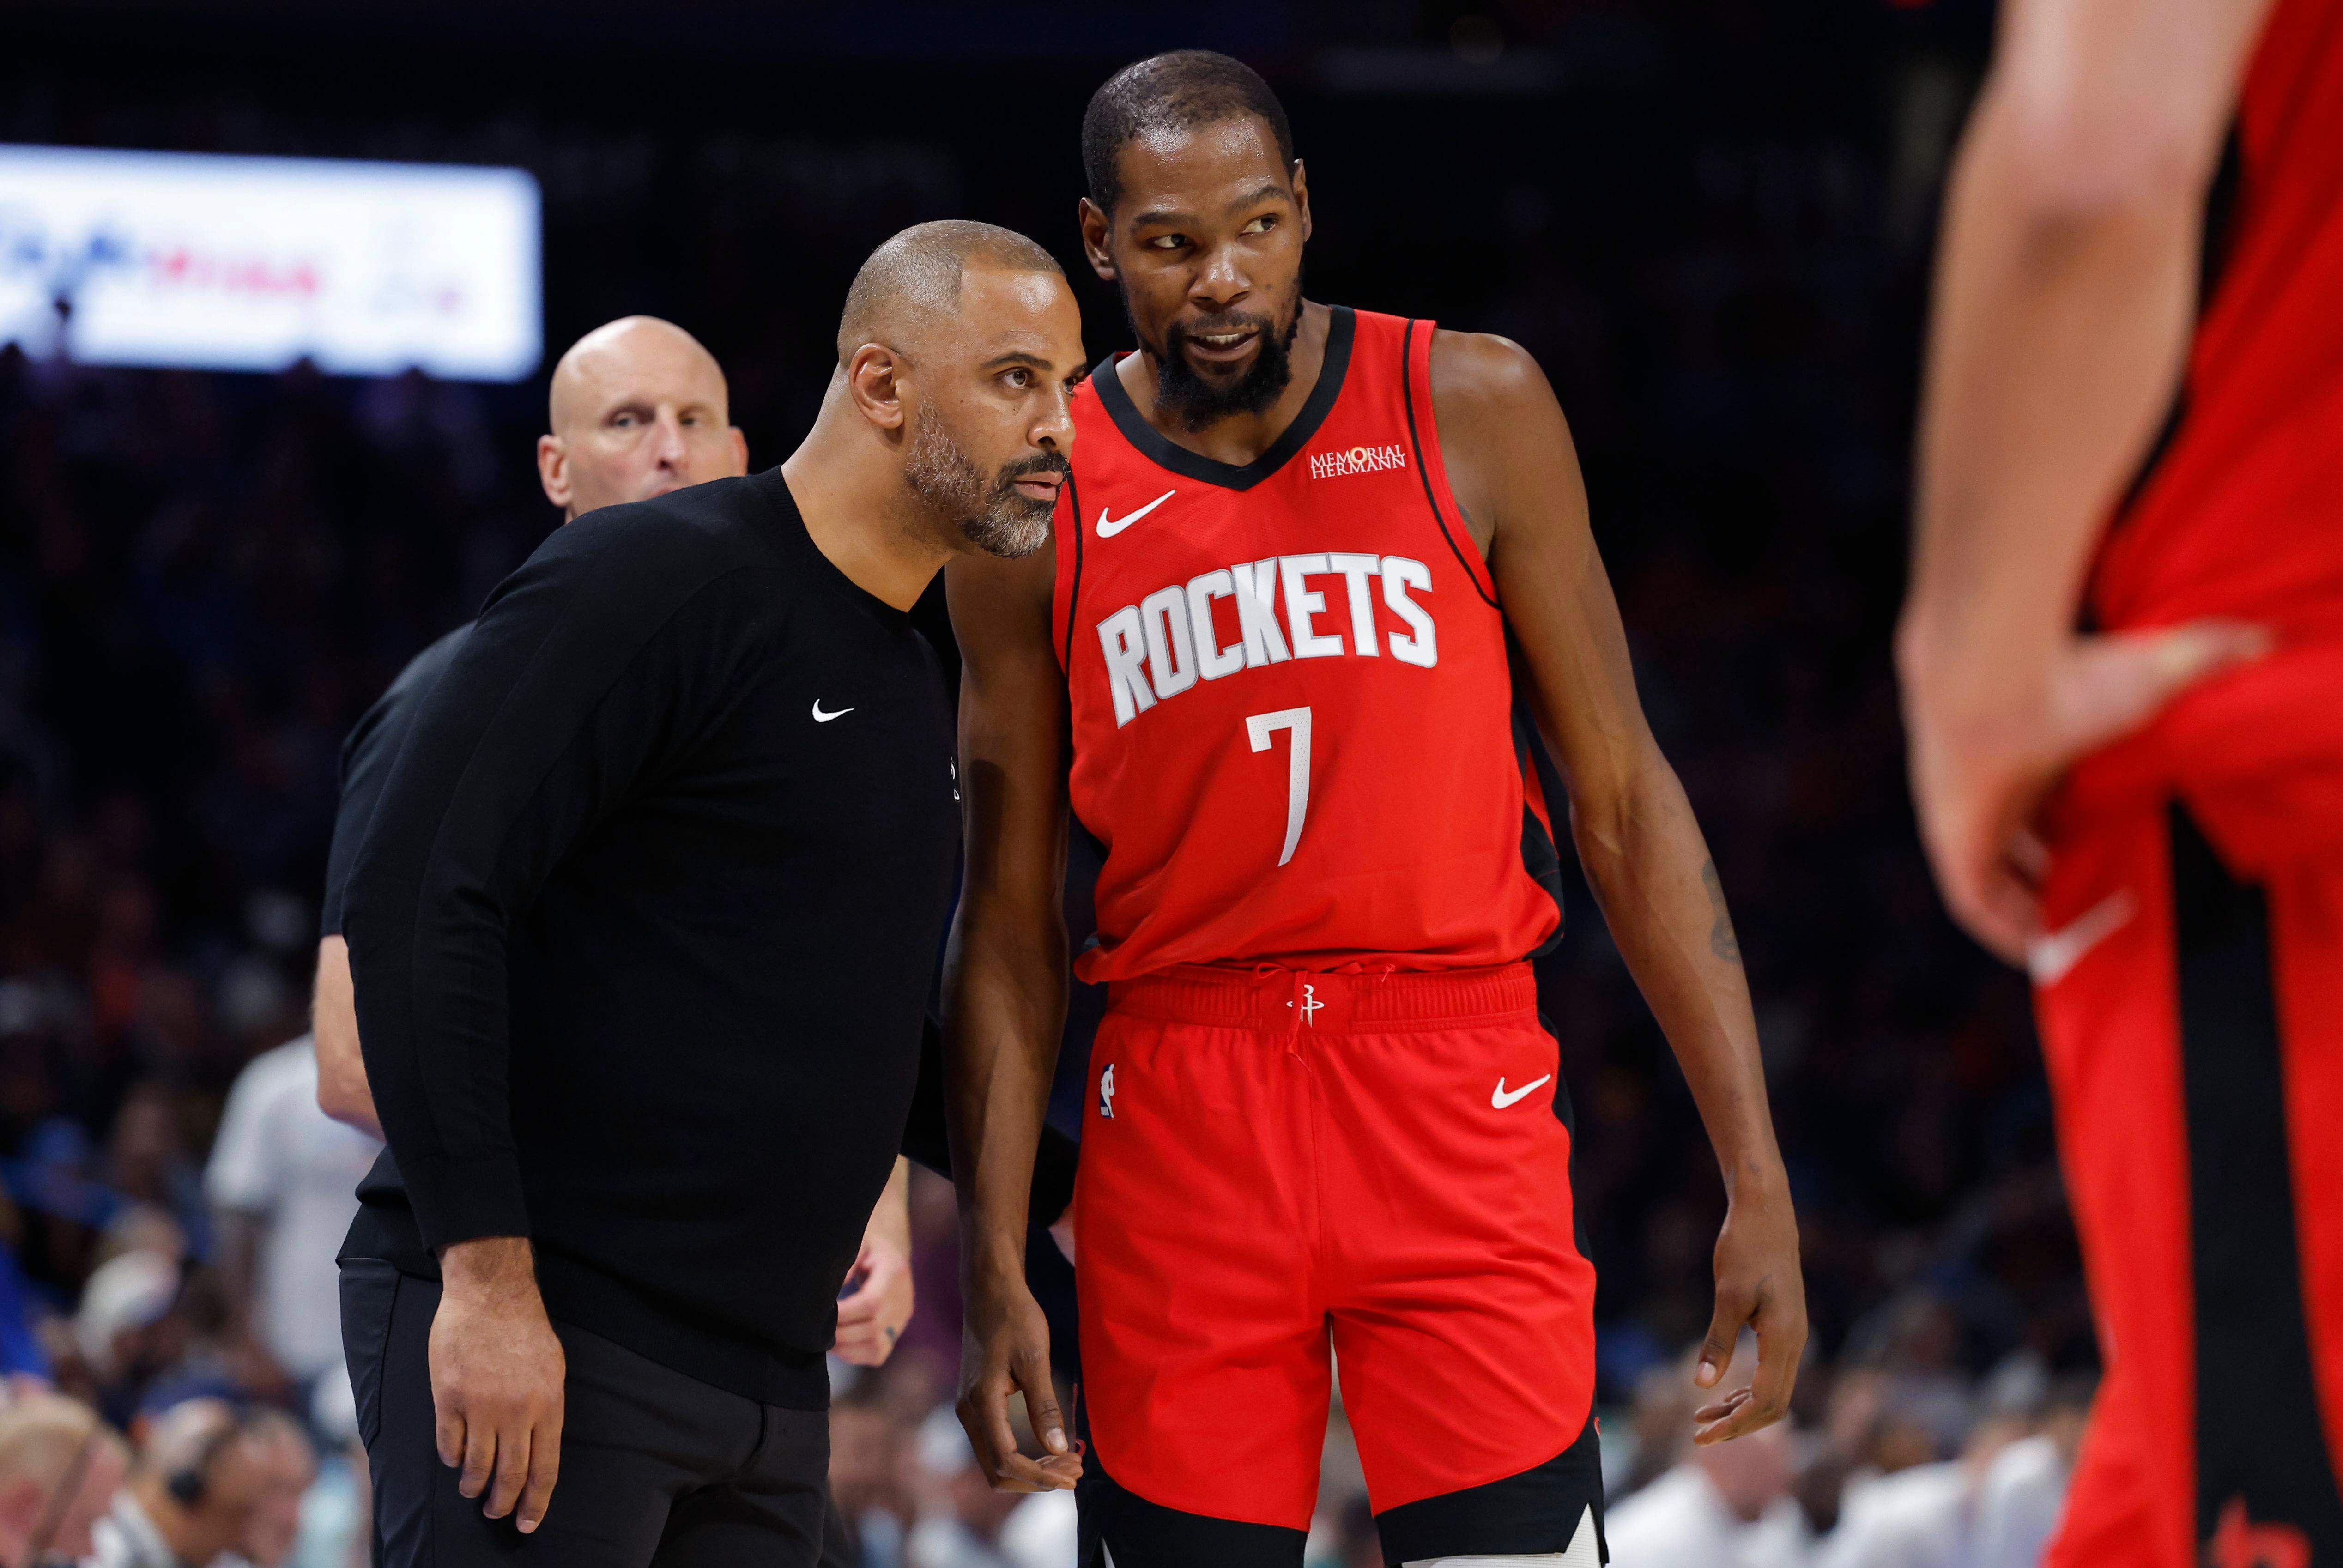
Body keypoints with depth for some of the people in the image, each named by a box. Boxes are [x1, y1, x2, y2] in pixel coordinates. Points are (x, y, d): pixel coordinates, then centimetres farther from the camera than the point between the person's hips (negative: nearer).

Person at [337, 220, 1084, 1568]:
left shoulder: (919, 684, 18)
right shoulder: (655, 581, -10)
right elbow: (419, 901, -17)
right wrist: (486, 1275, -22)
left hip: (767, 1383, 9)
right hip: (526, 1344, -9)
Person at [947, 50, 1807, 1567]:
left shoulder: (1470, 409, 2)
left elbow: (1624, 800, 3)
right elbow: (1013, 918, 8)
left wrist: (1759, 1181, -2)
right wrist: (995, 1269, 0)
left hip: (1458, 1099, -1)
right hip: (1179, 1115, 1)